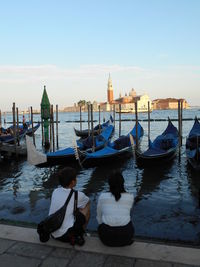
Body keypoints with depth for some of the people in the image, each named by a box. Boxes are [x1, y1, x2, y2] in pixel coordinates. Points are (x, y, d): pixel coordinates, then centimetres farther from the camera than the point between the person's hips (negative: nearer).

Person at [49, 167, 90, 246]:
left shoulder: (55, 192, 4)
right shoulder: (77, 195, -8)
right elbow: (87, 201, 14)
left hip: (52, 234, 6)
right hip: (65, 235, -6)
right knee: (86, 206, 7)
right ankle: (79, 235, 8)